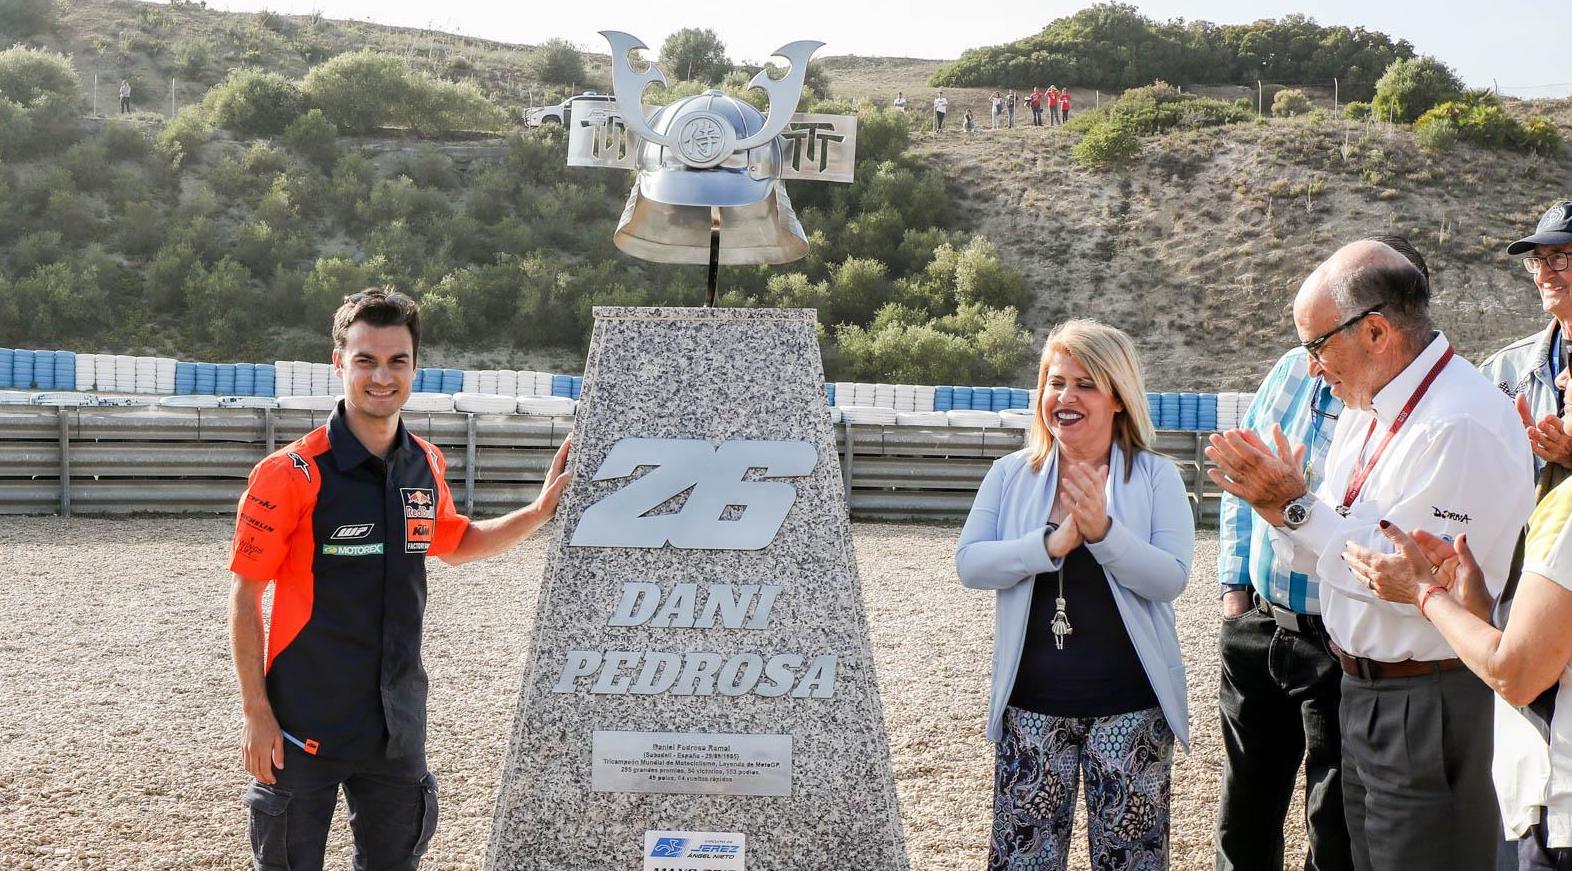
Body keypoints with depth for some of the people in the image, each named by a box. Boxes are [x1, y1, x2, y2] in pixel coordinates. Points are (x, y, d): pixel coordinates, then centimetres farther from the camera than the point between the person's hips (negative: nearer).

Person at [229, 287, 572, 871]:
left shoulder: (426, 466, 3)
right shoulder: (291, 474, -13)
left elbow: (456, 545, 22)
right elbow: (245, 598, -9)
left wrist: (541, 510, 10)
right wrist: (256, 712, -11)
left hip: (397, 725, 5)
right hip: (305, 726, -5)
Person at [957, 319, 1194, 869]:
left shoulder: (1156, 476, -2)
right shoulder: (1011, 475, 4)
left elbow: (1171, 578, -12)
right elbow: (969, 564, -7)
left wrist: (1104, 531, -26)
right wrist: (1052, 544, -20)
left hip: (1129, 705, -2)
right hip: (1032, 704, 2)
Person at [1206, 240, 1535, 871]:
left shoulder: (1464, 424, -21)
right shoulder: (1366, 408, 9)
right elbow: (1323, 556, 12)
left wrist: (1296, 506, -20)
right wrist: (1278, 501, -7)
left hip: (1425, 706, -9)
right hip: (1362, 693, 9)